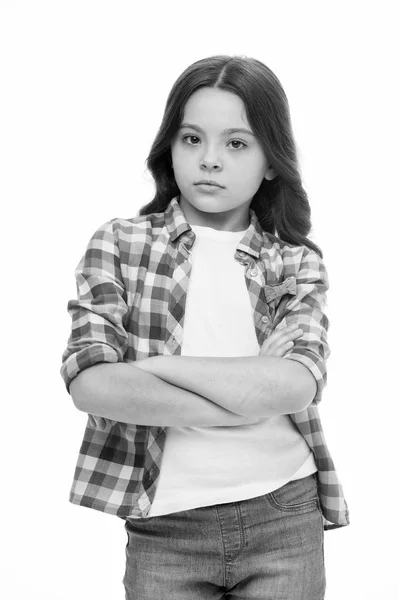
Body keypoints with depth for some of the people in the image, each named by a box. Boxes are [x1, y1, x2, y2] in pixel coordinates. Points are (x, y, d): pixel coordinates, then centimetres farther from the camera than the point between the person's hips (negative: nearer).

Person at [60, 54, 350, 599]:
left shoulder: (298, 263, 2)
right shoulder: (119, 243, 0)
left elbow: (295, 385, -16)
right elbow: (89, 383, -14)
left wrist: (148, 366, -15)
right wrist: (249, 401, -15)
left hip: (285, 519, 1)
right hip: (163, 527, -1)